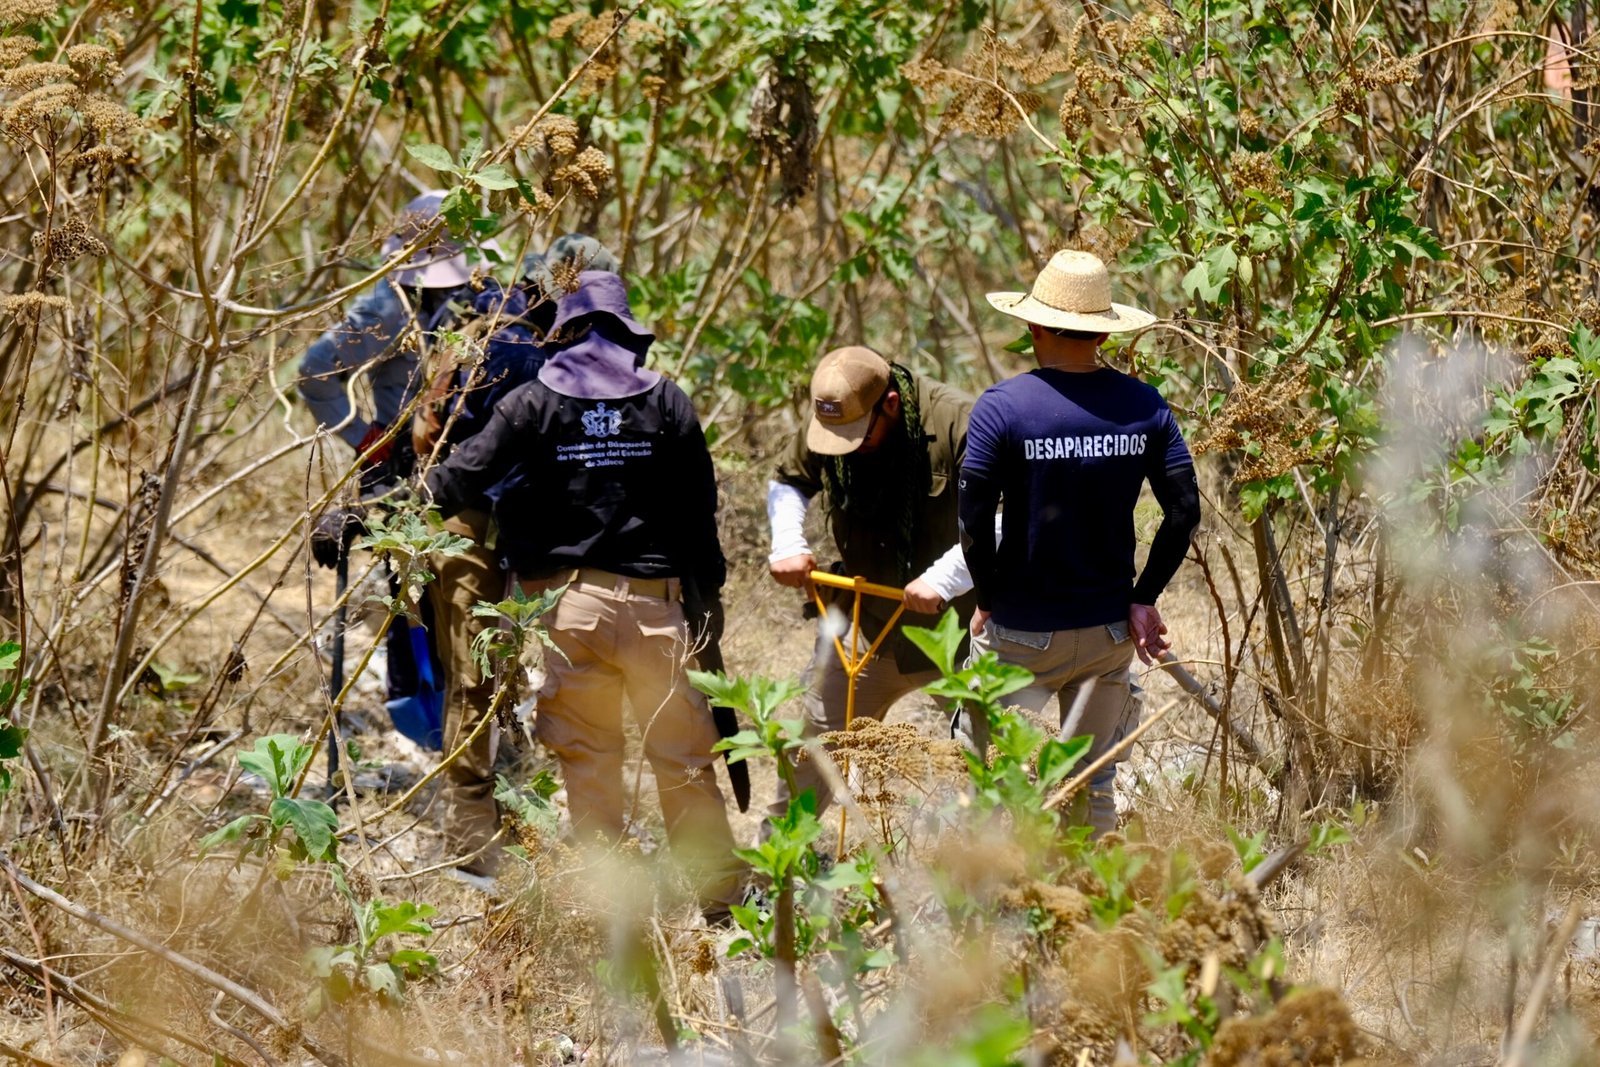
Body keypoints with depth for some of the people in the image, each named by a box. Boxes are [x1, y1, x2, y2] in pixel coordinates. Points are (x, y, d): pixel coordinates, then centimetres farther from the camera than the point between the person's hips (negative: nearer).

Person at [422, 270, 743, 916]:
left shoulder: (532, 403, -1)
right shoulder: (667, 403, 3)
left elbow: (463, 479, -4)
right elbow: (699, 508, 4)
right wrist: (708, 590, 11)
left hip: (567, 597, -1)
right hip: (653, 599, 1)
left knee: (586, 755, 9)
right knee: (684, 755, 7)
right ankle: (720, 895, 11)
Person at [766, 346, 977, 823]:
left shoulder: (957, 423, -23)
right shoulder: (825, 427, -5)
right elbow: (788, 483, 18)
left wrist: (945, 578, -33)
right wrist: (788, 545, -1)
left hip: (954, 625, -4)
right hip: (864, 624, 4)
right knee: (813, 740, 10)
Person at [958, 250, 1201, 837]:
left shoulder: (1002, 407, -12)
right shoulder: (1144, 407, -2)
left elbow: (974, 522, -13)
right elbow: (1184, 513, -2)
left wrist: (988, 601, 1)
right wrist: (1143, 599, 5)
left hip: (1020, 633, -3)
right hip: (1108, 631, 4)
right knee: (1092, 788, 13)